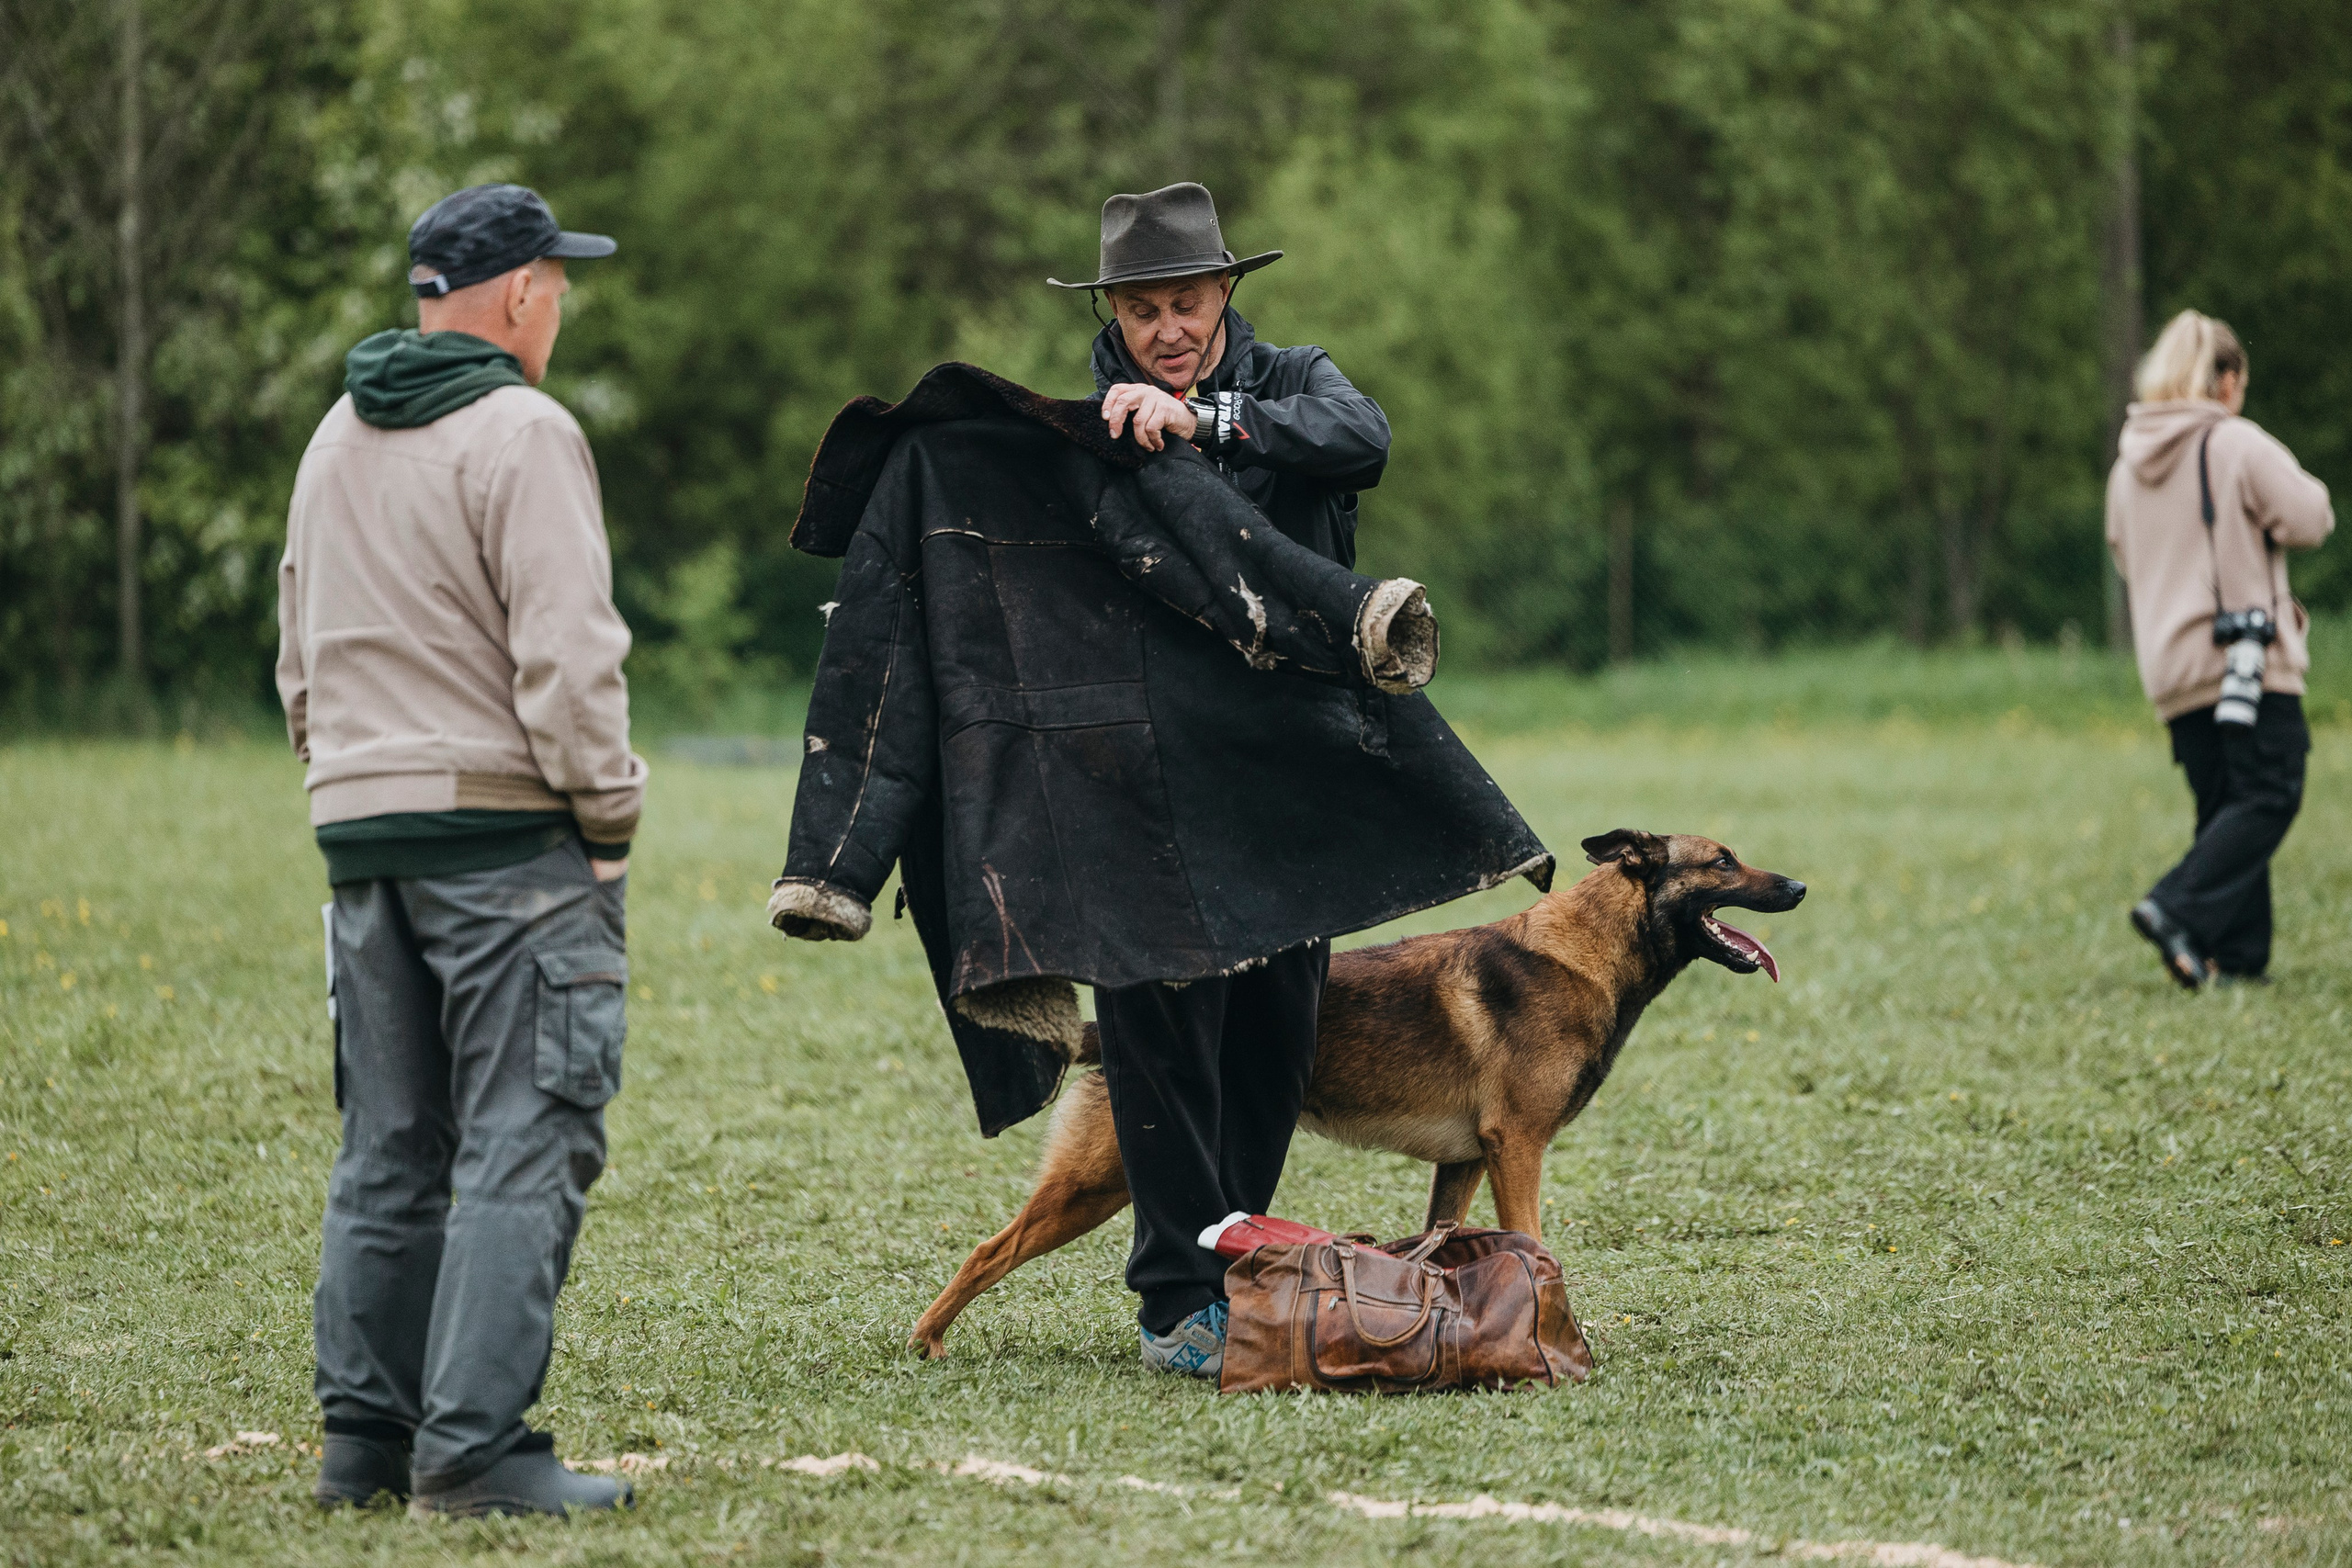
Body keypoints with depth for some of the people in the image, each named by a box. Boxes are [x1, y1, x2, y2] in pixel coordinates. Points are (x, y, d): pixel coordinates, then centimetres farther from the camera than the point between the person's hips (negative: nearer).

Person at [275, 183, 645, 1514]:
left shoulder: (338, 440, 15)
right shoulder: (523, 433, -11)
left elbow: (301, 656, 21)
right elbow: (566, 656, -18)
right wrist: (609, 817, -10)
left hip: (362, 826, 8)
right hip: (504, 827, -8)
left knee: (390, 1148, 13)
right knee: (525, 1144, -7)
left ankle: (365, 1431, 15)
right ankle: (473, 1443, -12)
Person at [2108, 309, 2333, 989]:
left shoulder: (2128, 467, 13)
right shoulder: (2238, 446, -9)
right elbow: (2309, 519, -11)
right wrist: (2301, 490, 9)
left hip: (2170, 668, 7)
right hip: (2244, 651, -7)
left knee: (2225, 808, 11)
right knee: (2269, 798, -6)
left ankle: (2237, 953, 3)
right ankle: (2179, 910, -23)